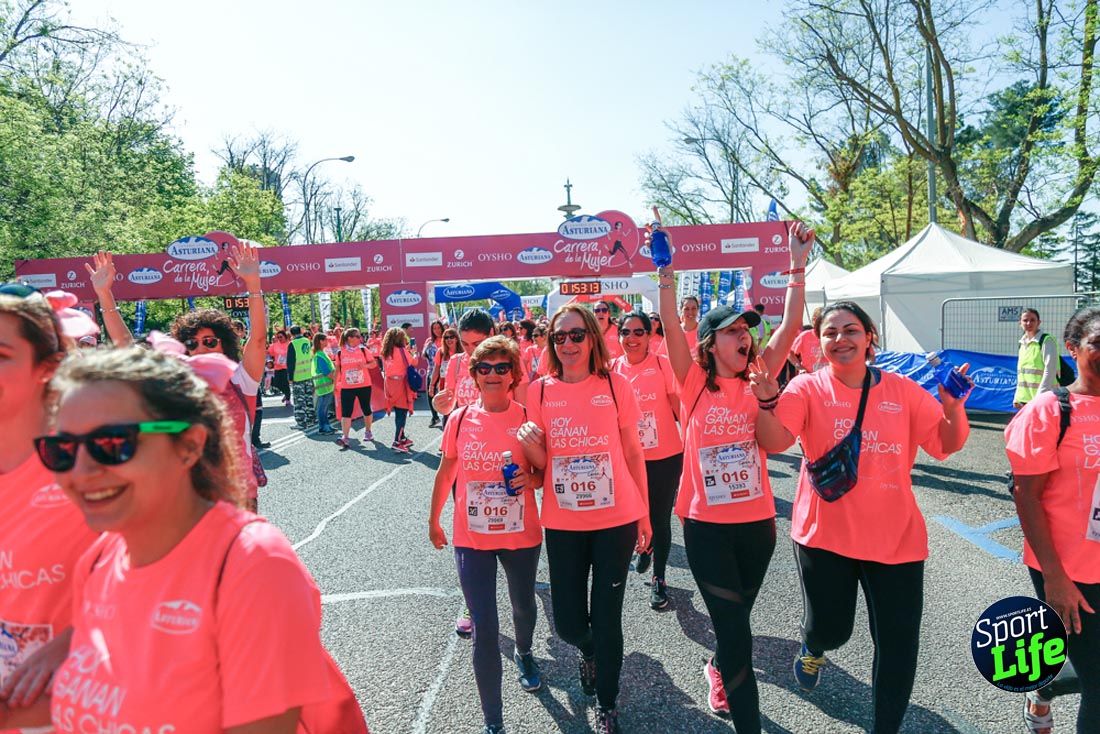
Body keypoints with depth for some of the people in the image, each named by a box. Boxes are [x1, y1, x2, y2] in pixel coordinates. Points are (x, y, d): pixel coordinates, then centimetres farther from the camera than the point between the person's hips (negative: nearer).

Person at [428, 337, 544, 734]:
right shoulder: (460, 419, -6)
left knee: (523, 605, 25)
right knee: (485, 630, -2)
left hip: (521, 535, 1)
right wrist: (434, 520, 16)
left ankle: (524, 653, 59)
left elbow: (547, 471, 0)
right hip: (471, 537, 0)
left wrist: (531, 479, -22)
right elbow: (446, 473, 7)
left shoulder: (528, 418, -10)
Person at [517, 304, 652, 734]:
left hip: (616, 519, -1)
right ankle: (590, 654, 46)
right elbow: (541, 464, 4)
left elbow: (633, 453, 4)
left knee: (607, 618, 6)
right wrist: (530, 444, -18)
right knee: (568, 621, 8)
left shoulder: (615, 385, -3)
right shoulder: (541, 390, -1)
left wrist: (644, 514, 5)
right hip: (563, 523, 2)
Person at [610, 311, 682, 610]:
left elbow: (680, 408, -5)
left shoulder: (663, 364, -10)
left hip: (665, 457, -3)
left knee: (660, 519, 7)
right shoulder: (612, 369, -2)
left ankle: (658, 579, 28)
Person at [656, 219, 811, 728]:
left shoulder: (755, 380, 0)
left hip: (757, 520, 4)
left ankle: (718, 668, 54)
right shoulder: (694, 382, -6)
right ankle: (747, 723, 16)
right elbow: (672, 328, -18)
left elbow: (790, 327, -7)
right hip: (706, 524, -4)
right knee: (735, 628, -1)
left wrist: (798, 265, -13)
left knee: (736, 618, 23)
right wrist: (665, 271, -26)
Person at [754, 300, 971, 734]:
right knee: (830, 628, 8)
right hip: (825, 533, -2)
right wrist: (766, 401, -35)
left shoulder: (902, 390, 1)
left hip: (895, 536, 2)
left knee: (897, 644, 7)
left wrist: (953, 409, -17)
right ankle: (812, 648, 48)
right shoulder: (808, 388, -6)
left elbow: (947, 445, 1)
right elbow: (773, 441, -18)